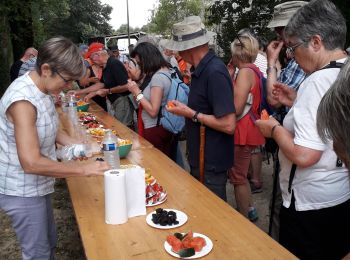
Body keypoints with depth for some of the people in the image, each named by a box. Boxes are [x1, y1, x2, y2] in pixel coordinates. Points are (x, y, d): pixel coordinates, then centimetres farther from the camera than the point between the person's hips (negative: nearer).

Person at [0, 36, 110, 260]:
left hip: (38, 185, 8)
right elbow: (31, 163, -32)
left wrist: (75, 144, 2)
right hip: (22, 191, -8)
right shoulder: (23, 99, -28)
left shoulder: (42, 89, -1)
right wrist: (85, 169, -28)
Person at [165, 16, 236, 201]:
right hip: (200, 158, 9)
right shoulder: (202, 69, 5)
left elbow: (229, 125, -27)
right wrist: (185, 108, 2)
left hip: (211, 164, -9)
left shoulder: (214, 72, -23)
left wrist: (191, 114, -20)